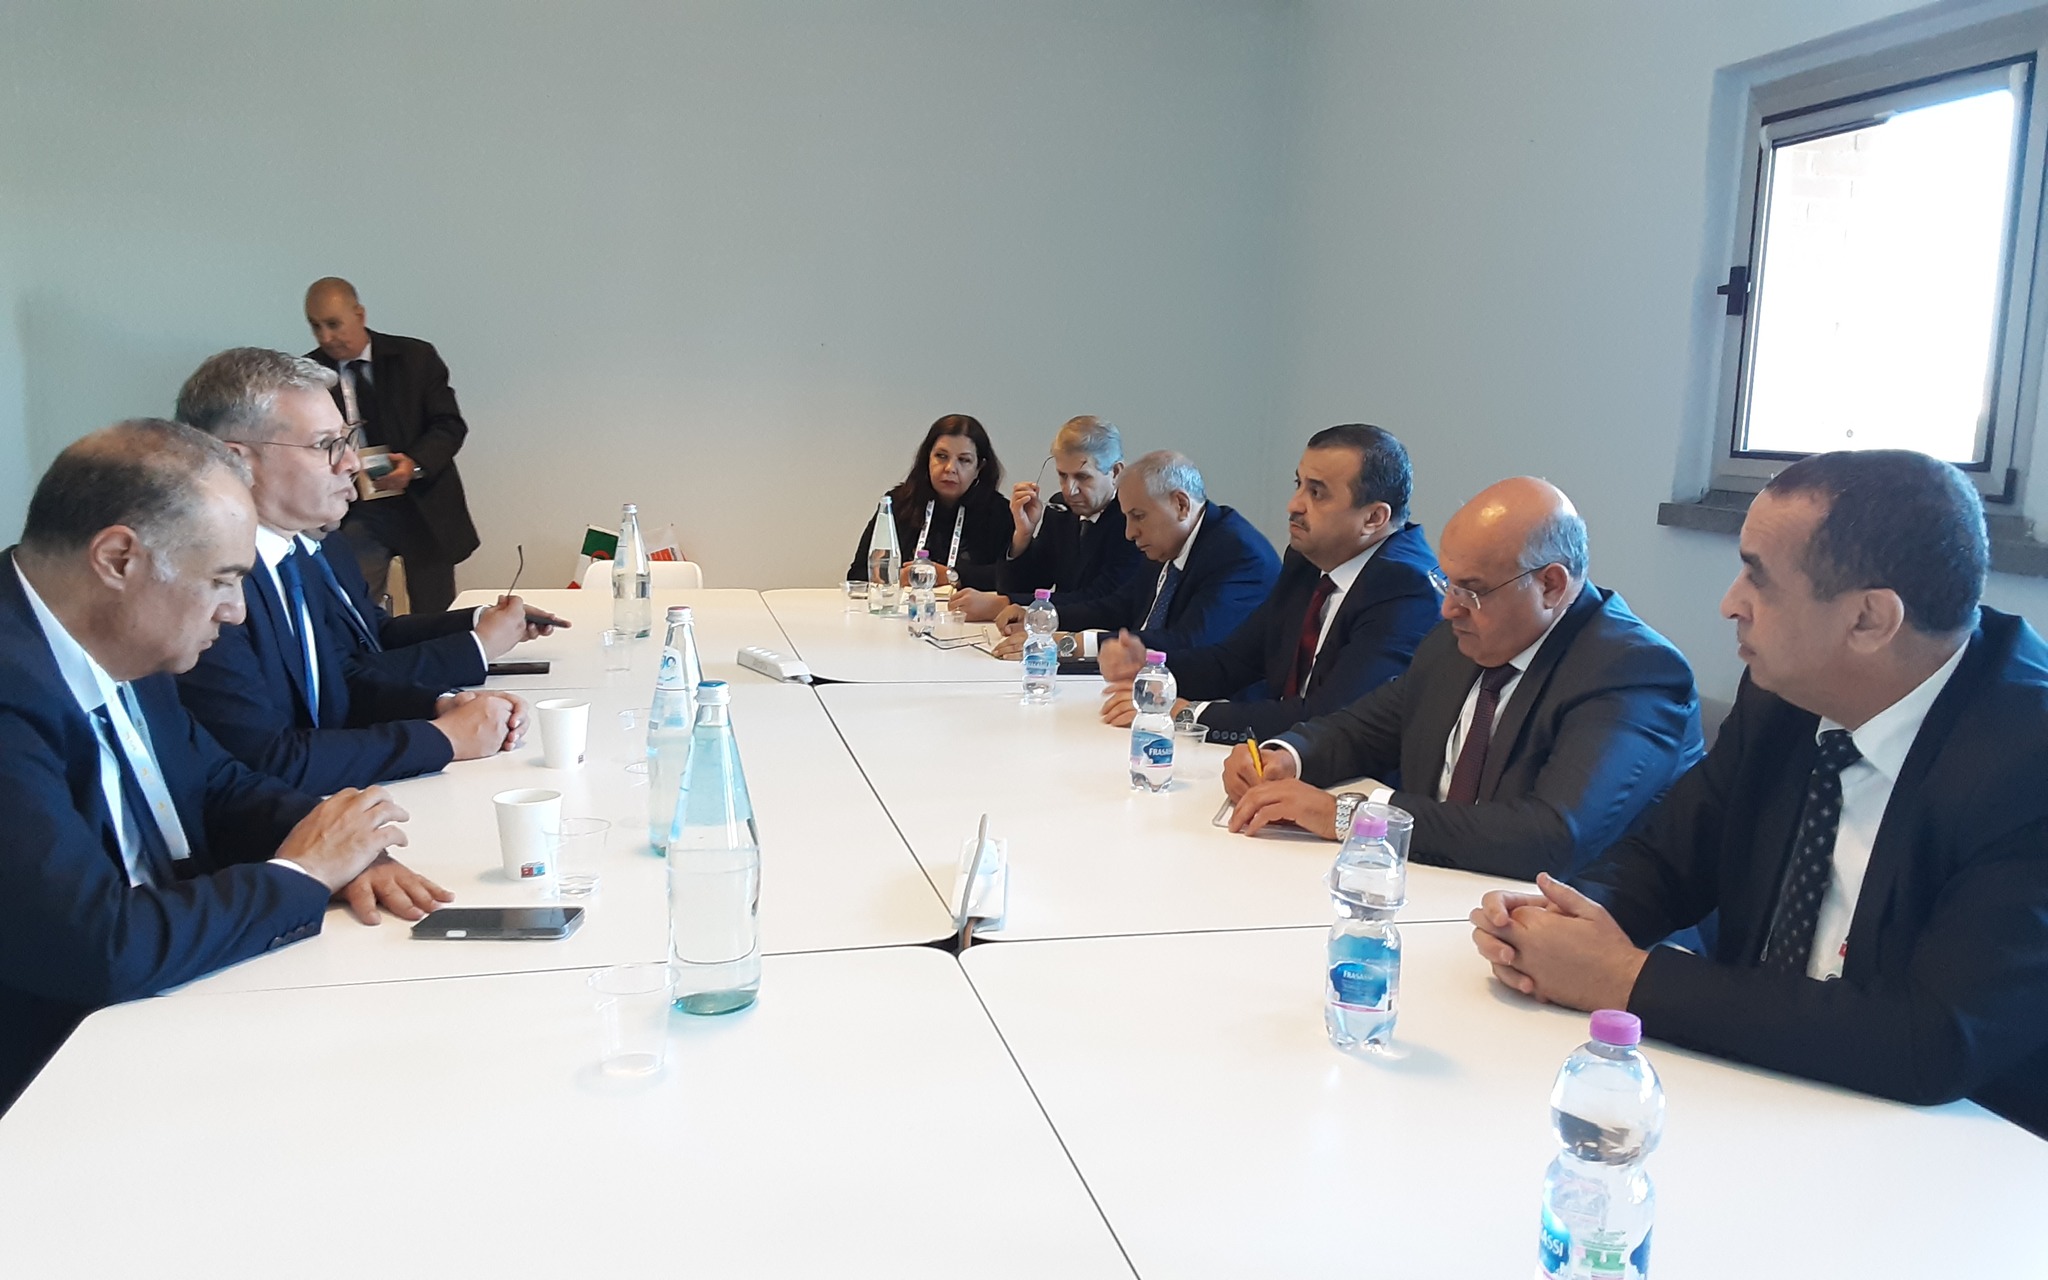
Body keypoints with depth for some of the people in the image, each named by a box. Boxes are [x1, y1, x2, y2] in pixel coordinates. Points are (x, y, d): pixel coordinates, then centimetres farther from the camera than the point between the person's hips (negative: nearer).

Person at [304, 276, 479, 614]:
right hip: (353, 516, 1)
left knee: (436, 617, 7)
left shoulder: (417, 358, -2)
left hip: (424, 509, 0)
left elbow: (450, 424, -5)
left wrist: (415, 464, -23)